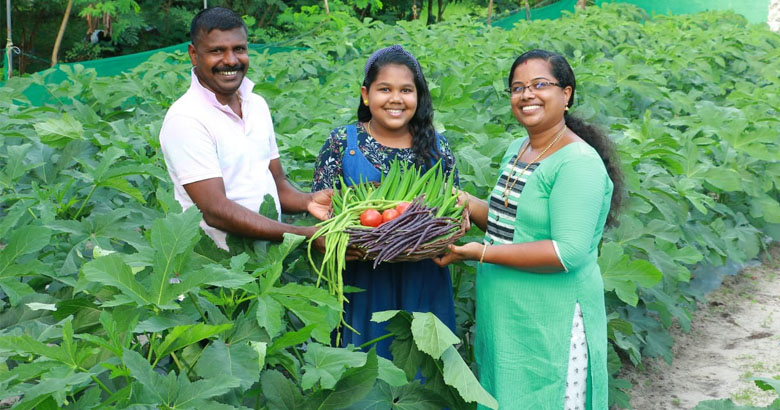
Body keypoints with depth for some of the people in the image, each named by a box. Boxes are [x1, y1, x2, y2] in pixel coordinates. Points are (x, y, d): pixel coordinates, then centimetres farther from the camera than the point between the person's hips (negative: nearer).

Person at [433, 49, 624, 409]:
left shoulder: (578, 163, -18)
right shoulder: (516, 150, 8)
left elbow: (569, 253, -25)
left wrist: (478, 252, -24)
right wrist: (468, 204, 2)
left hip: (552, 325, -8)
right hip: (502, 319, 8)